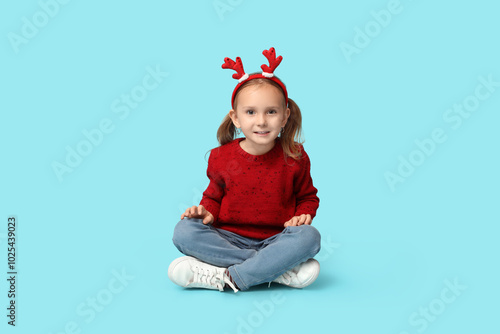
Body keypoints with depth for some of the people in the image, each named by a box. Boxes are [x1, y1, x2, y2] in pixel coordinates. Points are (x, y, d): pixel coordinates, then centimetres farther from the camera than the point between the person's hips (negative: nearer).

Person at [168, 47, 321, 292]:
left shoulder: (294, 158, -1)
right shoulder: (223, 157, 0)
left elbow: (307, 196, 13)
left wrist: (303, 214, -9)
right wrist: (207, 211, -8)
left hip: (275, 241, -1)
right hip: (230, 239, 1)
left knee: (309, 237, -31)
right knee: (184, 231, -26)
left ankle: (228, 277, -31)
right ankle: (280, 268, -31)